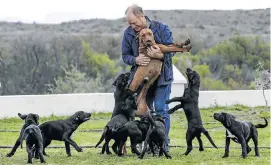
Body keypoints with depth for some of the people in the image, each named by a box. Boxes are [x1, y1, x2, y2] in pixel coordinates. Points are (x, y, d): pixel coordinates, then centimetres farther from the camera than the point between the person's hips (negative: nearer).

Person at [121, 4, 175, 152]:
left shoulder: (161, 28, -10)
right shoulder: (128, 33, -2)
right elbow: (125, 56, 1)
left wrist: (160, 52, -32)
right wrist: (136, 60, -22)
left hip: (162, 77, -3)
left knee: (161, 110, -9)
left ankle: (163, 144, -3)